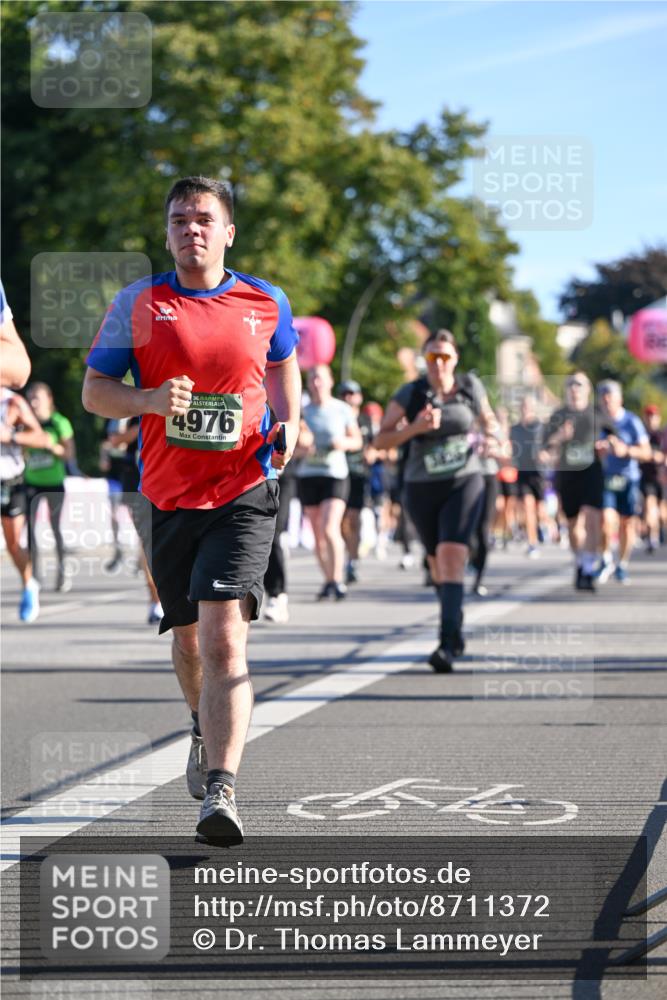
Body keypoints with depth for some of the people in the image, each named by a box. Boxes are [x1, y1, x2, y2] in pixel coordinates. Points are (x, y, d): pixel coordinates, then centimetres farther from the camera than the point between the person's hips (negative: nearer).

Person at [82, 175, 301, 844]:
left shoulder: (267, 304, 4)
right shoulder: (137, 304, 1)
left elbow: (283, 365, 23)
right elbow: (94, 391, 3)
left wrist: (287, 424, 4)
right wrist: (150, 399, -17)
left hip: (243, 493, -2)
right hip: (169, 496, 2)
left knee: (224, 637, -18)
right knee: (188, 636, 17)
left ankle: (220, 790, -23)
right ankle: (206, 730, 49)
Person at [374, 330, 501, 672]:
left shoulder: (471, 386, 1)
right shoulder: (410, 394, -5)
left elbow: (487, 419, 19)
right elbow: (380, 441, -7)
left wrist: (492, 432, -5)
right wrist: (414, 428, -23)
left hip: (464, 484, -1)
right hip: (422, 489, 1)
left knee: (451, 557, -19)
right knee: (437, 563, 13)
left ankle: (448, 644, -25)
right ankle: (456, 628, 37)